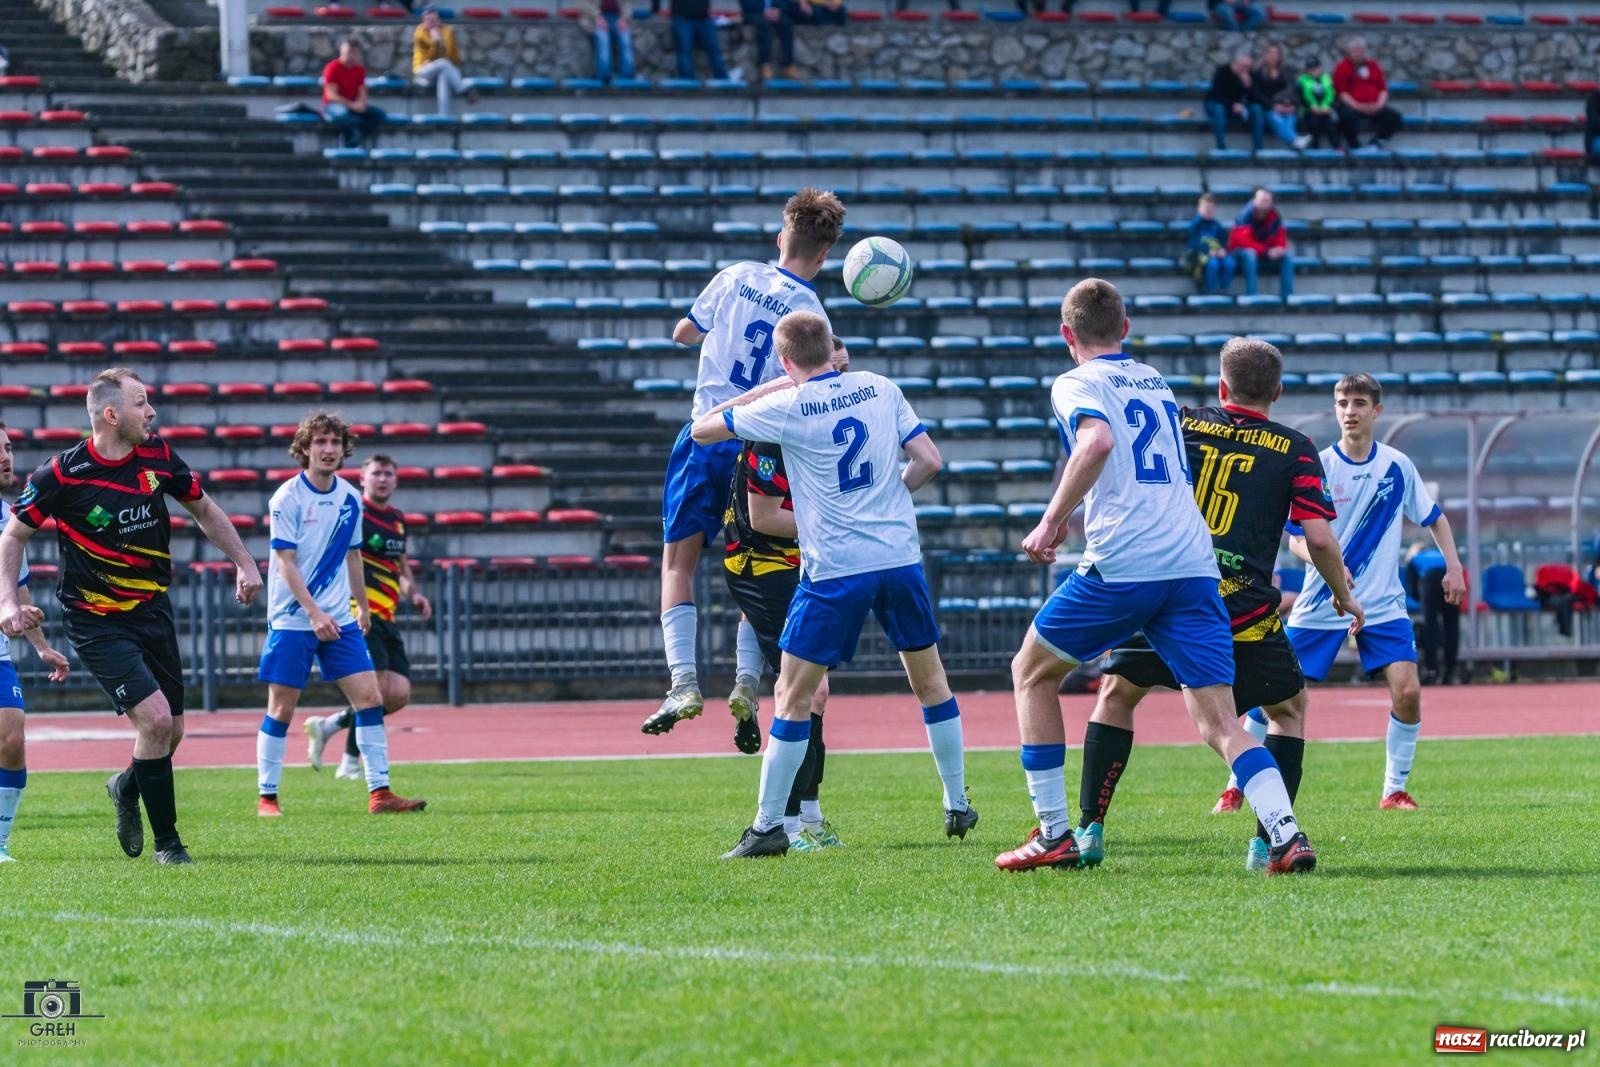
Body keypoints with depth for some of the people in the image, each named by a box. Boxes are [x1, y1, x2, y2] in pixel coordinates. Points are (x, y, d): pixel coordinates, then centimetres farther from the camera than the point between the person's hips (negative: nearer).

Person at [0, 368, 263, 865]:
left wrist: (244, 563, 10)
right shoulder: (64, 472, -16)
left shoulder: (158, 456, -3)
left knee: (169, 732, 8)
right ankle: (166, 841, -3)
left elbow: (203, 509, 15)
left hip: (153, 612, 5)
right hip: (96, 622, -5)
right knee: (155, 718, -18)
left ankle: (127, 788, 42)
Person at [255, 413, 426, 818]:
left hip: (339, 620, 5)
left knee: (370, 697, -3)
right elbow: (286, 563, -15)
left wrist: (362, 605, 24)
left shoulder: (350, 498, 6)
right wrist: (315, 614, -22)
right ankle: (266, 798, 7)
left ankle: (379, 792, 0)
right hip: (291, 618, -5)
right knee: (281, 709, -2)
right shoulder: (287, 498, -11)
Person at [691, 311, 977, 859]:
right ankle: (958, 807, 25)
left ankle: (768, 825, 1)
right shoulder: (882, 389, 4)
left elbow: (701, 430, 3)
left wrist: (758, 394, 17)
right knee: (930, 680, 19)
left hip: (835, 569, -4)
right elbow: (929, 460, 3)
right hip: (900, 557, 4)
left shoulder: (786, 408, -6)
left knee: (793, 695, 2)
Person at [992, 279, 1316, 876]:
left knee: (1032, 671, 17)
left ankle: (1053, 835, 13)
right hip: (1194, 565, 5)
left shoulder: (1077, 384, 4)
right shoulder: (1155, 382, 25)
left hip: (1122, 567, -5)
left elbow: (1097, 442, -19)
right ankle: (1285, 832, -23)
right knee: (1219, 722, 0)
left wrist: (1052, 521, -12)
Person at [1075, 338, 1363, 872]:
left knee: (1117, 694, 21)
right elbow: (1319, 538, -2)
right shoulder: (1295, 449, 4)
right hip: (1245, 610, -1)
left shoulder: (1181, 425, 10)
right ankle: (1267, 842, 8)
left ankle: (1089, 830, 11)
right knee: (1288, 708, 20)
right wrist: (1343, 595, 14)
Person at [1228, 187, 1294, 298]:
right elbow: (1244, 240, -30)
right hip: (1240, 250, -6)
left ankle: (1287, 295, -20)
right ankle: (1251, 295, -41)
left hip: (1266, 251, 6)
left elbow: (1280, 236, 0)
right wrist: (1266, 251, -34)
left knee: (1287, 255, -15)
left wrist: (1280, 248, -25)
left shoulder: (1274, 216, -7)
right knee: (1249, 254, -40)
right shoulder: (1246, 215, -24)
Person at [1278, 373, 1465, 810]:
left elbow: (1434, 518, 14)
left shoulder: (1397, 466, 0)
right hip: (1321, 604, -1)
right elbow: (1295, 538, -6)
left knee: (1407, 692, -14)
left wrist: (1453, 567, 3)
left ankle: (1394, 790, 2)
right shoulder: (1318, 467, -7)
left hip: (1383, 604, 1)